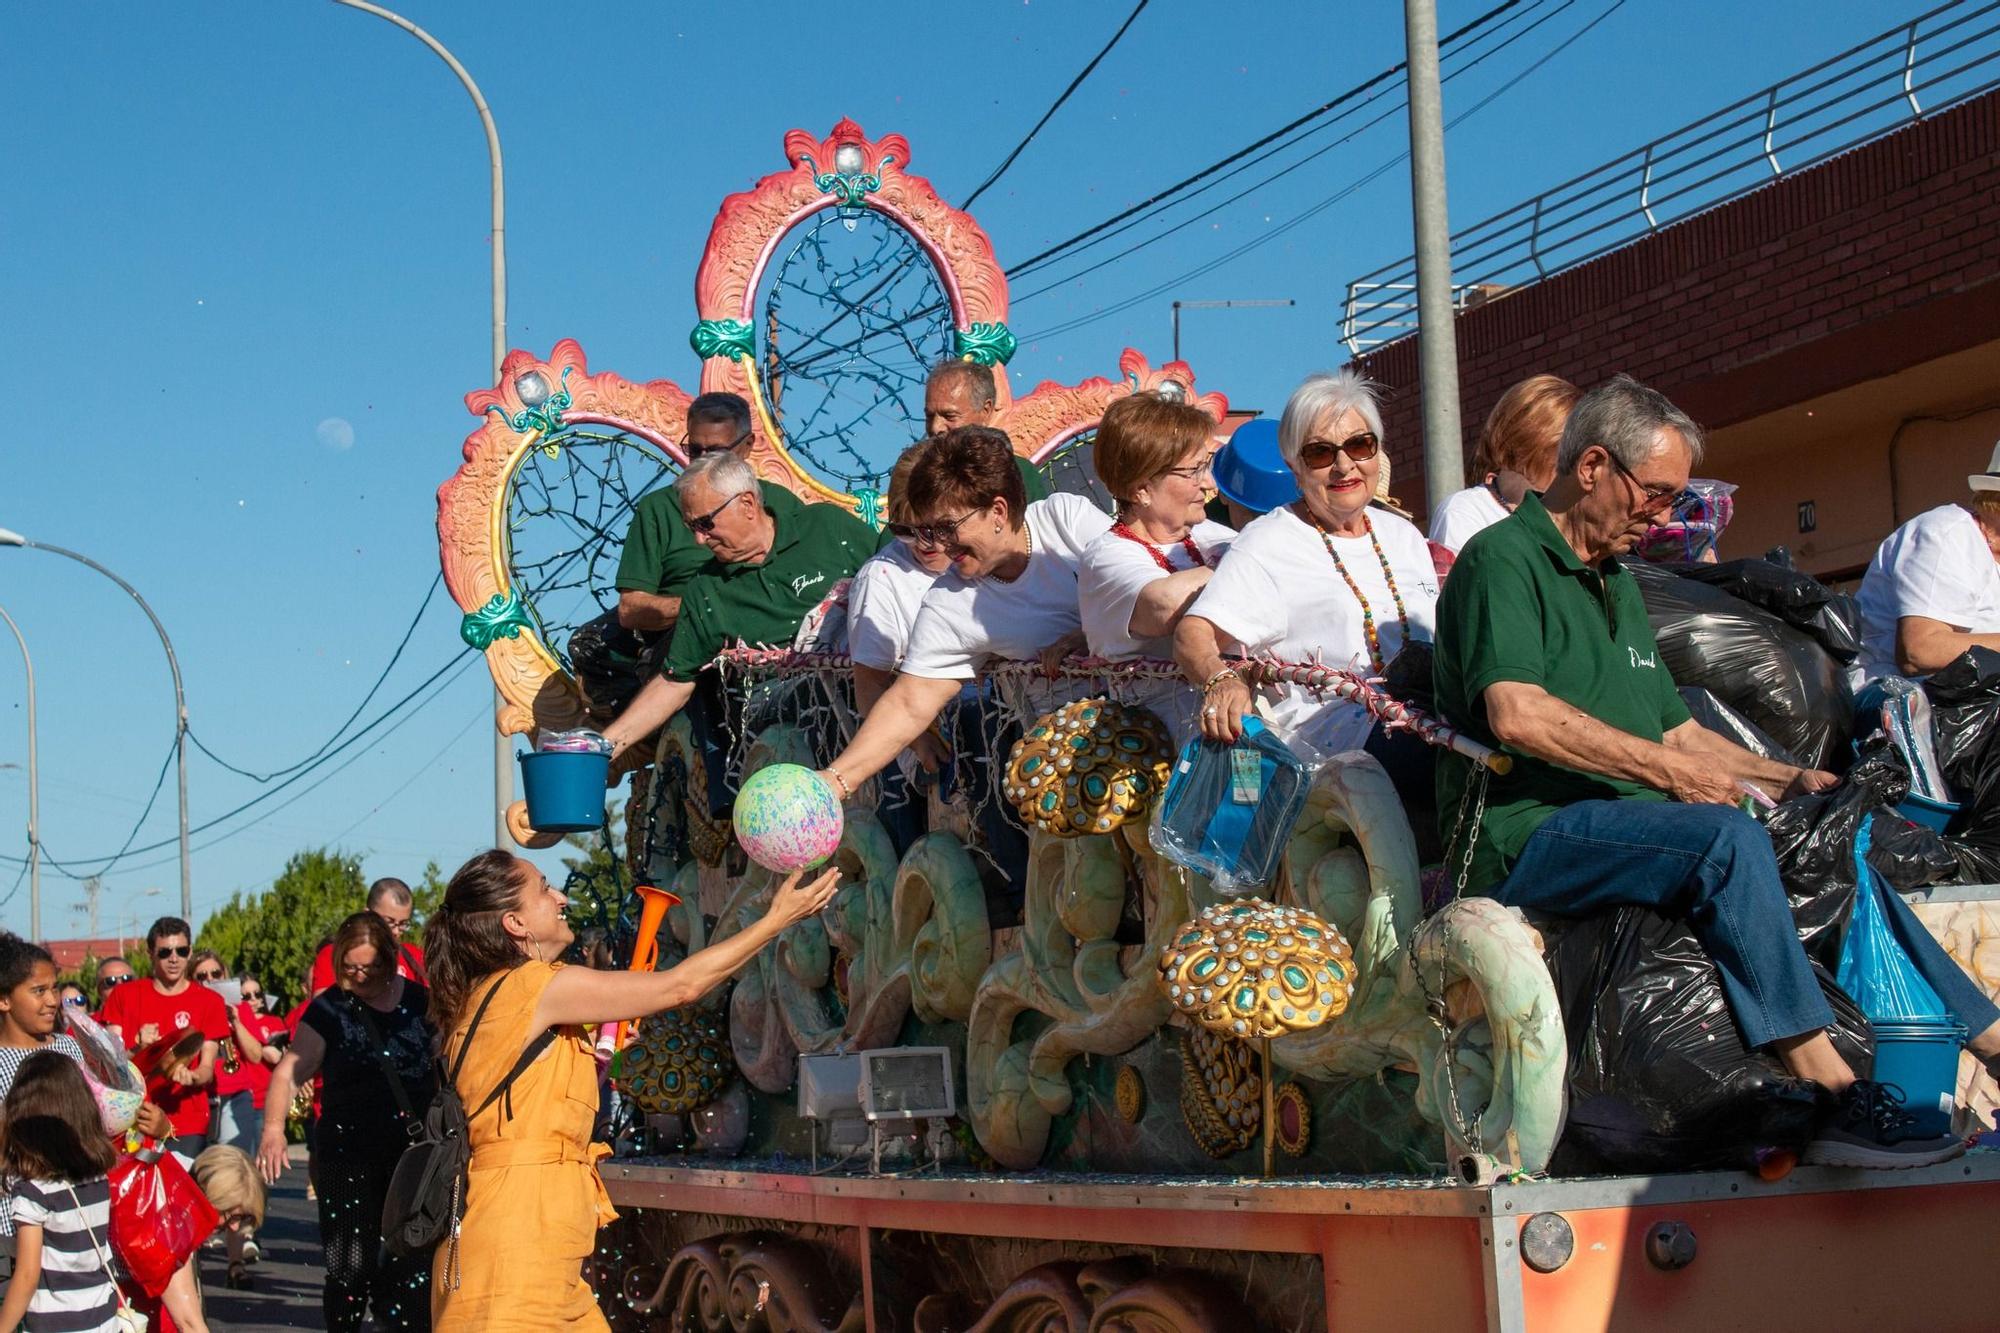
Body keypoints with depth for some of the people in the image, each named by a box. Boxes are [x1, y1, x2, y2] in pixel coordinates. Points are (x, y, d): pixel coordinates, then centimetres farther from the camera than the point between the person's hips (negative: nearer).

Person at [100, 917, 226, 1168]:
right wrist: (137, 1048, -14)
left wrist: (190, 1077, -20)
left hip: (189, 1124, -1)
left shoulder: (210, 1001, 6)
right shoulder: (124, 996, 9)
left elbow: (207, 1069, 3)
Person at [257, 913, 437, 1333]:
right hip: (348, 1159, -1)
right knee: (350, 1267, 1)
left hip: (415, 1156, 2)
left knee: (415, 1267, -3)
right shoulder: (329, 1009, 0)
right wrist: (274, 1126, -22)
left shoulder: (420, 1001, 7)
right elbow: (289, 1071, -6)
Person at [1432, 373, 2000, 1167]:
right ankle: (1833, 1096, -34)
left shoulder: (1616, 582, 27)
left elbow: (1675, 730, 29)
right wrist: (1665, 768, -18)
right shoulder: (1503, 558, -5)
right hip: (1526, 834, -9)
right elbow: (1516, 714, -21)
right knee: (1726, 840, -31)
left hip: (1627, 821, 9)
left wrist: (1786, 780, 15)